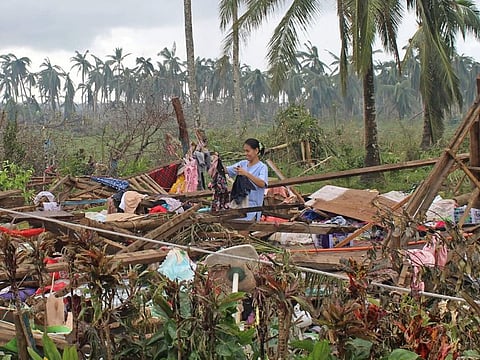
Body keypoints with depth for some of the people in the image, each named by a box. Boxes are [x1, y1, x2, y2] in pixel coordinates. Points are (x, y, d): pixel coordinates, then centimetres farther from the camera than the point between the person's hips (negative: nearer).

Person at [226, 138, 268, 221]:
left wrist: (246, 174, -30)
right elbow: (226, 170, 9)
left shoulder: (262, 167, -6)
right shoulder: (243, 164, 11)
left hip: (252, 205, -5)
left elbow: (262, 184, -24)